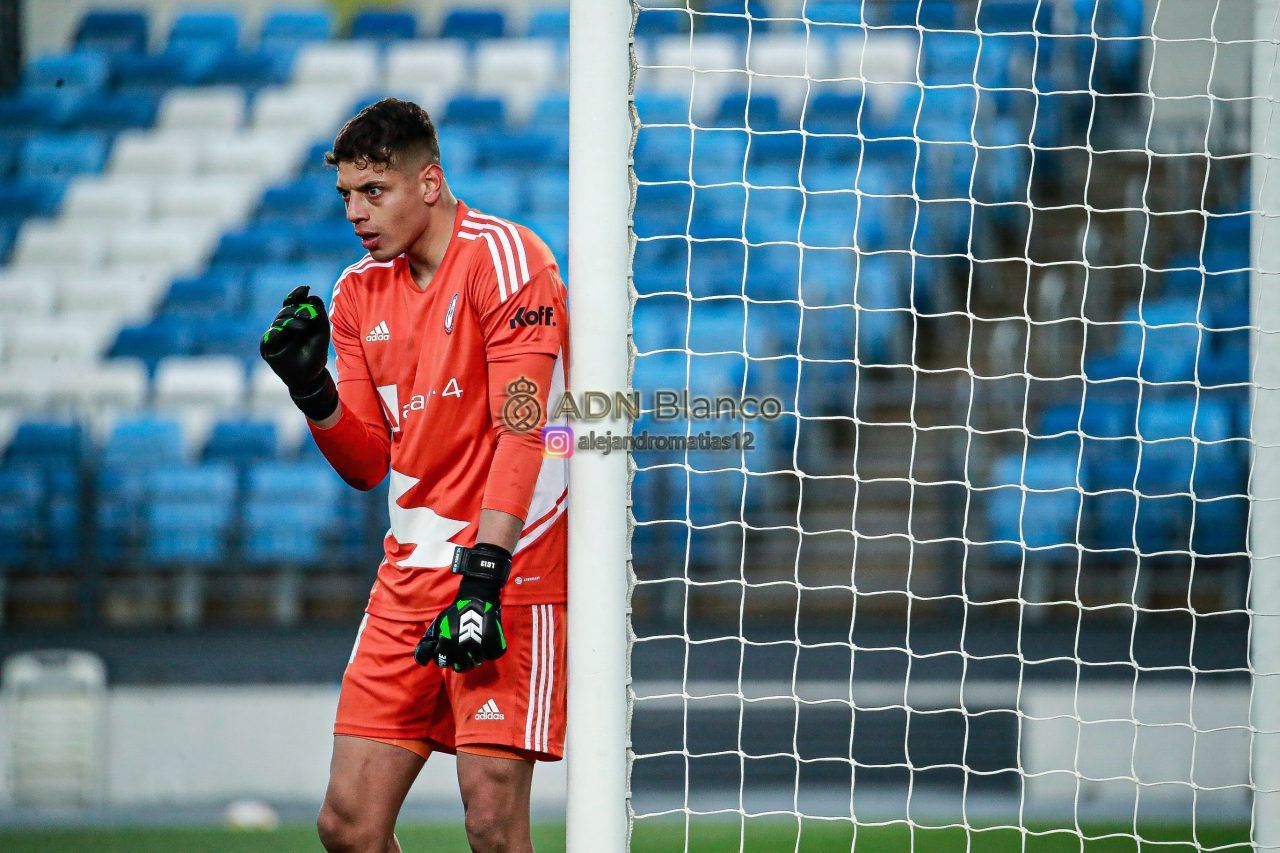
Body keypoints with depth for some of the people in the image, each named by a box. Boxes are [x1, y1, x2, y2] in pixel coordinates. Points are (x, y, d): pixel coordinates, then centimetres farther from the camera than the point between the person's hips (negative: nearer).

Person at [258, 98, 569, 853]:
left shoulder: (503, 258, -9)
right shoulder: (360, 291, 12)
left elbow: (520, 430, -17)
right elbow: (368, 465, 14)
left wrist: (483, 576, -24)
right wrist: (312, 390, -5)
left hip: (512, 572, -7)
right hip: (411, 574, 7)